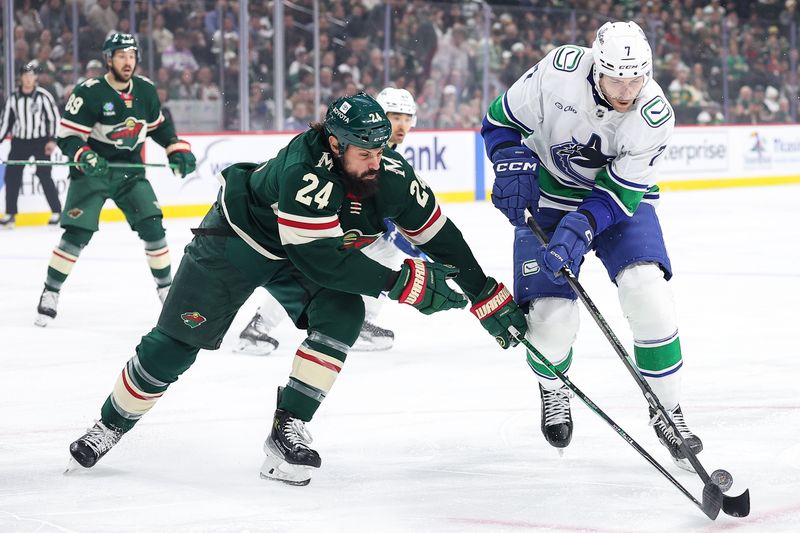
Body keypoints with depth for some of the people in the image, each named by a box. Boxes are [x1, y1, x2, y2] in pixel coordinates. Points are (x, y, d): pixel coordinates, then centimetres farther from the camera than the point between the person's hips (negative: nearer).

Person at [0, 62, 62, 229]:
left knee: (44, 175, -9)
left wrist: (52, 140, -14)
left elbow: (54, 117, -8)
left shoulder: (43, 96, -8)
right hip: (19, 141, 4)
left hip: (40, 140, -4)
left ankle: (57, 212, -1)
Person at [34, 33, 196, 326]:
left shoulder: (146, 90, 1)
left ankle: (166, 287, 10)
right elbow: (68, 137, -16)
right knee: (76, 234, -12)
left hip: (130, 170, 4)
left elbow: (158, 126, 18)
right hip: (92, 171, -4)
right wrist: (84, 157, -33)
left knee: (152, 226, -5)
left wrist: (178, 149, 7)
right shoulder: (89, 93, -16)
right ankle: (50, 292, 0)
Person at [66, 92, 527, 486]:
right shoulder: (304, 172, -40)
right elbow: (323, 260, -41)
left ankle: (288, 429, -14)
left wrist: (493, 301, -10)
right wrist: (405, 282, -38)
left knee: (343, 313, -21)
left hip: (306, 251, 5)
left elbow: (440, 236, -11)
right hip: (239, 238, -5)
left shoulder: (391, 174, -23)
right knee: (178, 342, -4)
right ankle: (112, 424, 17)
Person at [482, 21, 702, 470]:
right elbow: (502, 121, -10)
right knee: (550, 317, -10)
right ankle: (553, 390, 27)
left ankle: (668, 413, -4)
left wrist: (576, 232, -36)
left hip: (620, 197, 0)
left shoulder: (654, 116, -26)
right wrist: (514, 165, -27)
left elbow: (620, 193, -22)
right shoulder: (558, 72, -27)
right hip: (547, 194, 0)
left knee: (646, 291, -22)